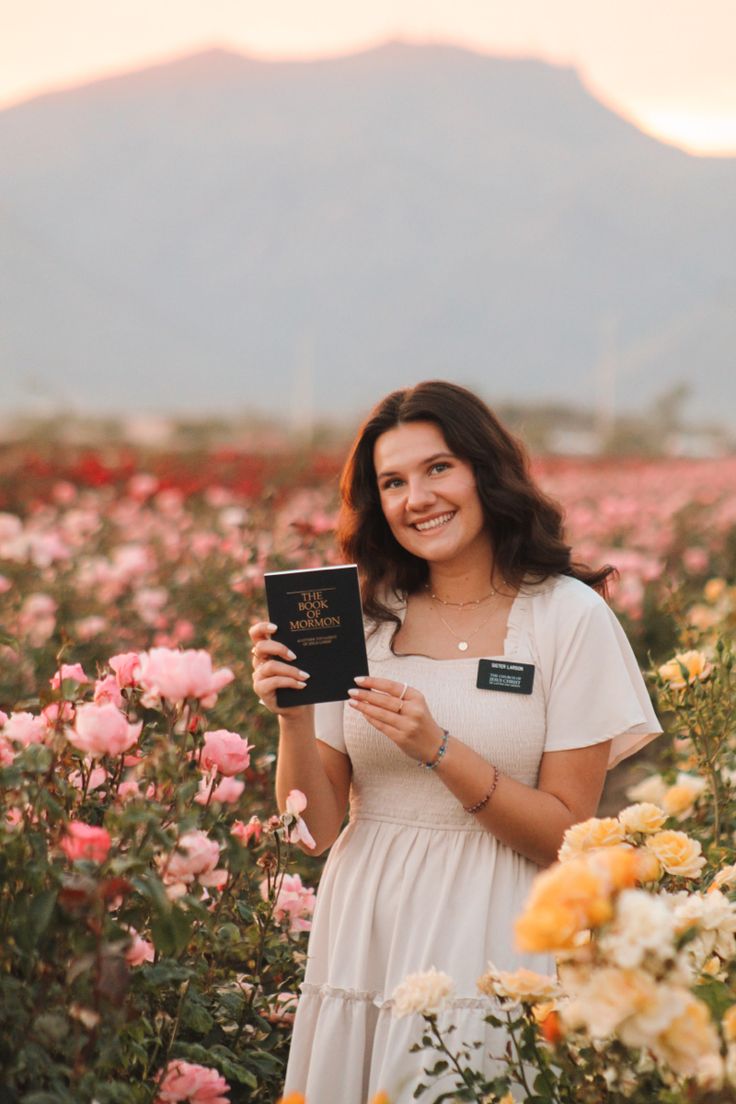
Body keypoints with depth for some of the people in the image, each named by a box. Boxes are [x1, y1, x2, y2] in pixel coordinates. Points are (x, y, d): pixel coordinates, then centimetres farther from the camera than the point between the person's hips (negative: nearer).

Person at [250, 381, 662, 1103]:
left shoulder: (569, 616, -5)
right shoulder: (364, 616, 3)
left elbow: (566, 837, -8)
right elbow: (317, 827, 2)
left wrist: (436, 748, -18)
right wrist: (291, 714, -14)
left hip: (488, 940, -3)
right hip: (363, 940, 3)